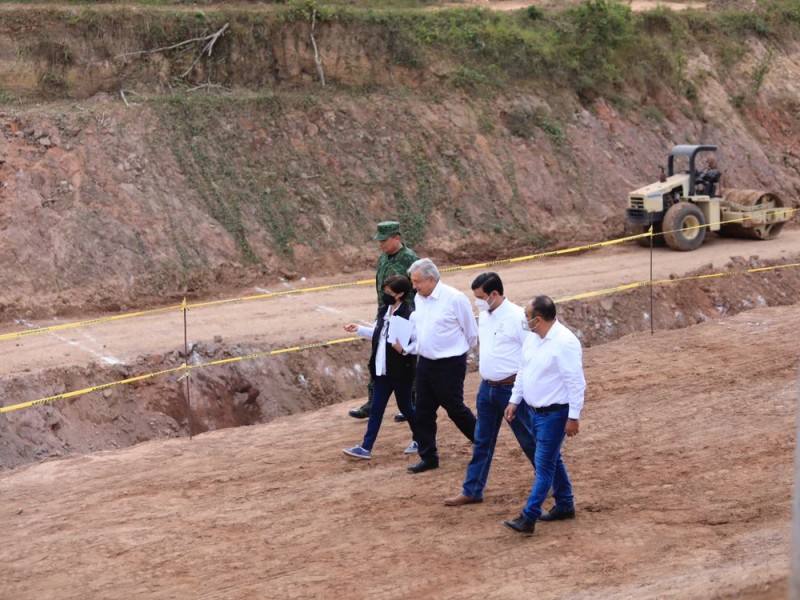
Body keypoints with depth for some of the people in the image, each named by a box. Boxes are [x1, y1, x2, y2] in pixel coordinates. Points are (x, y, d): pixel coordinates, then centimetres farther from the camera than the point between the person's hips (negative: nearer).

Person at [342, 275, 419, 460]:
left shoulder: (408, 315, -19)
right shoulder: (384, 311, 5)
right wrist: (359, 329, 16)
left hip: (401, 370, -7)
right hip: (382, 369, 7)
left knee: (405, 406, 10)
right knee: (376, 408, 8)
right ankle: (366, 448, 11)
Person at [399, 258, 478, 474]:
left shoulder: (454, 298, -15)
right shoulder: (419, 299, 6)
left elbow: (472, 333, -6)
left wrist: (456, 352, 4)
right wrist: (407, 347, 3)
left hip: (450, 365, -7)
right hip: (425, 363, 7)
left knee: (454, 408, 3)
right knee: (423, 412, 9)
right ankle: (428, 457, 21)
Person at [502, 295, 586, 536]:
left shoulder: (564, 342, -22)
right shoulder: (532, 338, 4)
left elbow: (576, 382, -21)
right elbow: (523, 372, 16)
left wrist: (574, 417, -20)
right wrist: (514, 401, 15)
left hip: (554, 413, -9)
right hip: (533, 410, 9)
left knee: (544, 464, -6)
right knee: (552, 460, 18)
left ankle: (528, 518, -7)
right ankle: (565, 505, 32)